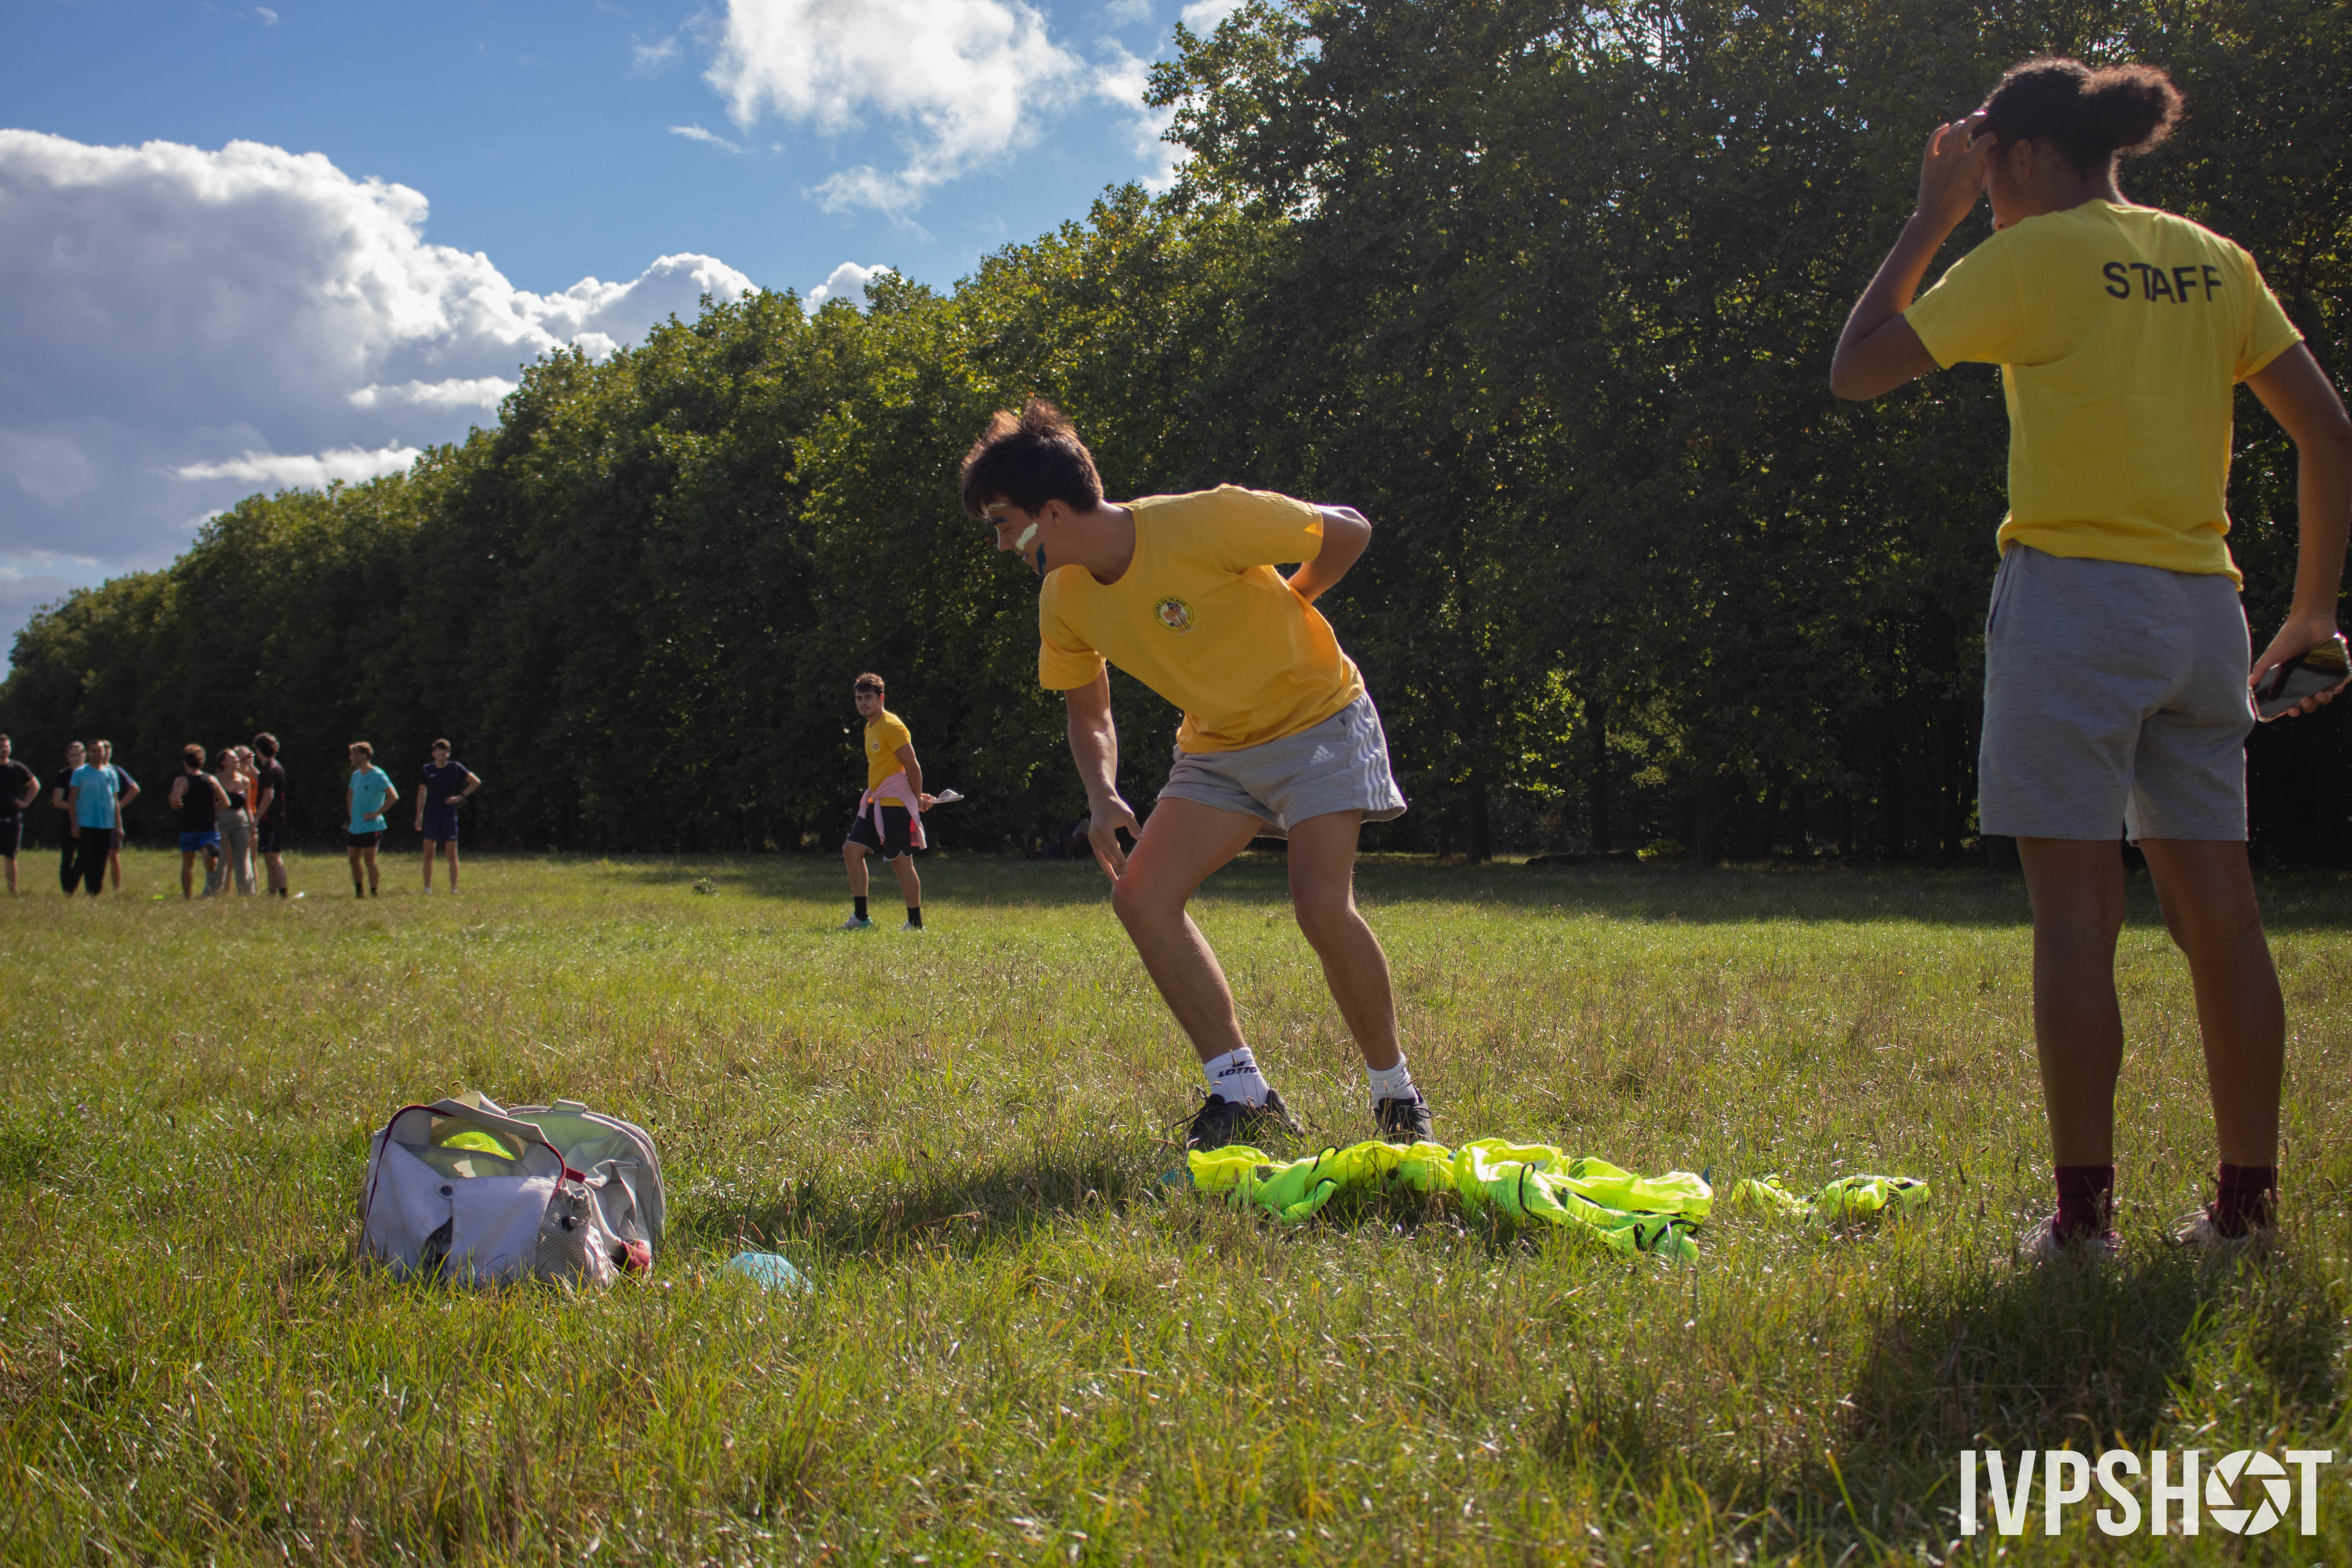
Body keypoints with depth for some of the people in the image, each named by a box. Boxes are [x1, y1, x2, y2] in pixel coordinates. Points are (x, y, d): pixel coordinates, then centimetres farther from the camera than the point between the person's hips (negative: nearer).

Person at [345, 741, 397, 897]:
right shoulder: (356, 775, 12)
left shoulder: (378, 776, -12)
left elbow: (394, 797, -18)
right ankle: (359, 891, 22)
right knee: (353, 857, 10)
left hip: (371, 826, -8)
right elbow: (350, 794, 31)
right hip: (355, 826, 8)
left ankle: (375, 893, 1)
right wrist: (351, 813, 17)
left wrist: (377, 813, -16)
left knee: (369, 859, -6)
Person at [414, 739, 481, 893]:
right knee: (428, 853, -1)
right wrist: (419, 817, 6)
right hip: (431, 815, 1)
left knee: (452, 853, -2)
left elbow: (476, 782, 10)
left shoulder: (456, 768, 1)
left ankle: (454, 889, 3)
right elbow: (422, 794, 10)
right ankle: (427, 889, 5)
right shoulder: (427, 770, 4)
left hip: (450, 815, -1)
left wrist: (461, 797, 1)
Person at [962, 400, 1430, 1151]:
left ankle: (1396, 1095, -1)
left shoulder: (1201, 523, -27)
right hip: (1216, 746, 6)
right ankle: (1243, 1094, -3)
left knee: (1323, 905, -22)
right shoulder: (1065, 601, -7)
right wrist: (1102, 796, -10)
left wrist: (1280, 610, -1)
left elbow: (1348, 532, -14)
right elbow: (1088, 714, 9)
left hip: (1319, 718, -6)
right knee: (1140, 896, -11)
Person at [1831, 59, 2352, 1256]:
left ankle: (2083, 1211, -3)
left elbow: (1857, 370, -2)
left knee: (2076, 917, -4)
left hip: (2074, 598, -6)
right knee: (2219, 914, 9)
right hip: (2203, 611, 6)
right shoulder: (2212, 262, 13)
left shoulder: (2034, 256, -5)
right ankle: (2246, 1203, 15)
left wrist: (1932, 216, 5)